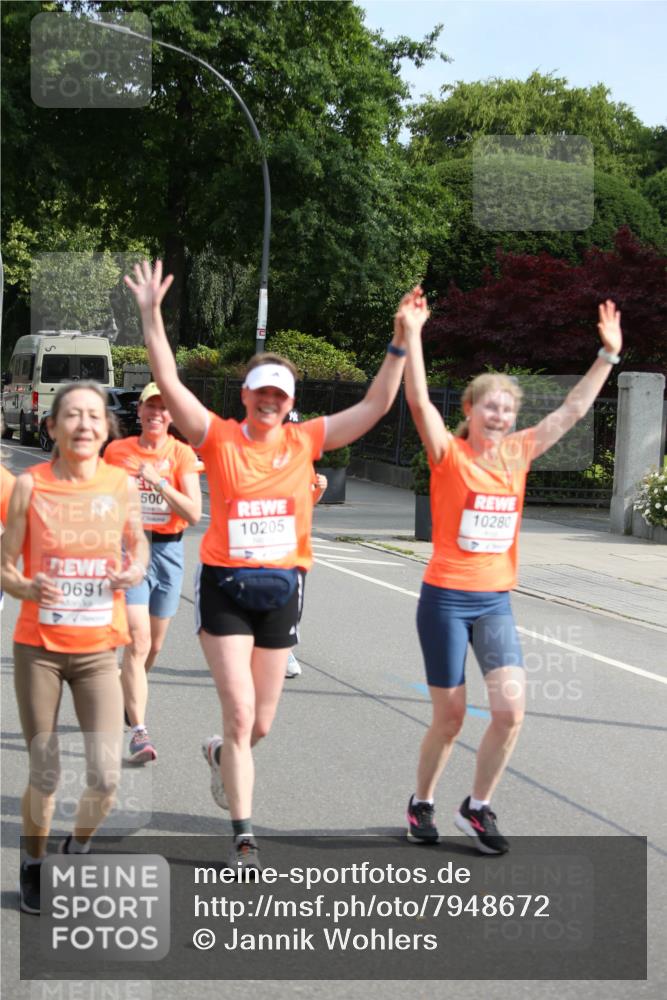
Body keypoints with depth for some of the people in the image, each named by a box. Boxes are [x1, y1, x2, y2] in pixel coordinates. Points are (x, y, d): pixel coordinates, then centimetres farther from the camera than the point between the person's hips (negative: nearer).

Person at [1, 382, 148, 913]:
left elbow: (137, 542, 15)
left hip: (97, 651, 1)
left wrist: (137, 568, -7)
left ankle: (77, 851, 25)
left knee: (106, 778, -7)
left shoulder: (122, 484, -3)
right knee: (44, 776, 3)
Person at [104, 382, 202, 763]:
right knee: (138, 642, -15)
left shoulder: (182, 454, -1)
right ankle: (139, 732, -17)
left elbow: (194, 514, -12)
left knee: (154, 645, 14)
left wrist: (160, 482, -23)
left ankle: (126, 698, 42)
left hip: (168, 550, 2)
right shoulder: (117, 450, 2)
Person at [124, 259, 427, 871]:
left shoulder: (306, 440, 2)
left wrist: (400, 343, -9)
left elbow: (376, 405, -1)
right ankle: (244, 838, 3)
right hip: (225, 587, -3)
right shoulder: (218, 438, -5)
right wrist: (152, 315, -23)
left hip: (283, 587, 3)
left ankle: (223, 754, 49)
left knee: (260, 723, 12)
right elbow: (168, 381, -14)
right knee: (240, 713, -7)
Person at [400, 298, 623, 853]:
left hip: (495, 600, 4)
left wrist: (608, 354, 7)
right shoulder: (449, 454, -7)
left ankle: (478, 807, 12)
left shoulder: (517, 453, 5)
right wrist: (412, 337, -31)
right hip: (446, 598, -4)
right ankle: (422, 804, 28)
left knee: (511, 709, -9)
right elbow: (419, 401, -22)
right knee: (450, 719, 4)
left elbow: (573, 409, 9)